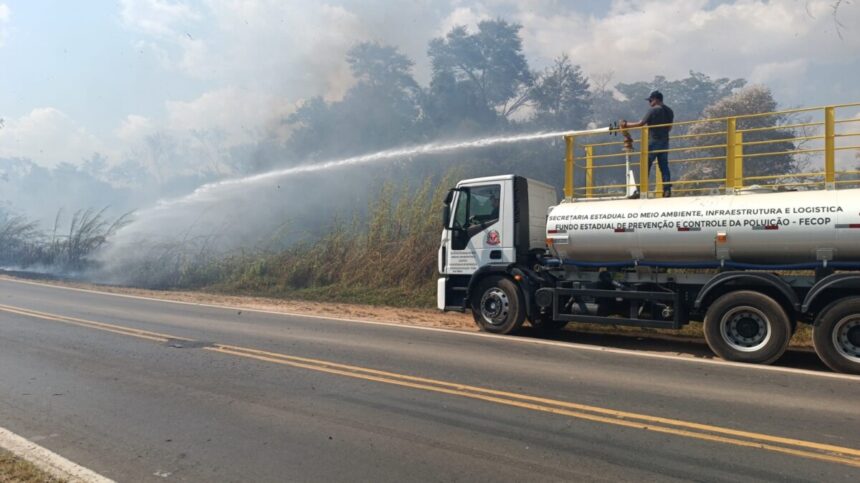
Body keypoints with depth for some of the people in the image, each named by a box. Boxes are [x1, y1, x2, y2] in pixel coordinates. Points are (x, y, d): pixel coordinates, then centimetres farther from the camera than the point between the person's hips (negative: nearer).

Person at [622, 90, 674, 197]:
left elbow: (641, 124, -13)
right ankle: (667, 190, 2)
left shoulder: (653, 110, -11)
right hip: (665, 141, 7)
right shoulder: (669, 111, 11)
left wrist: (626, 125, -3)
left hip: (653, 141, -7)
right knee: (664, 166, 6)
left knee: (646, 166, -2)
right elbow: (669, 127, 18)